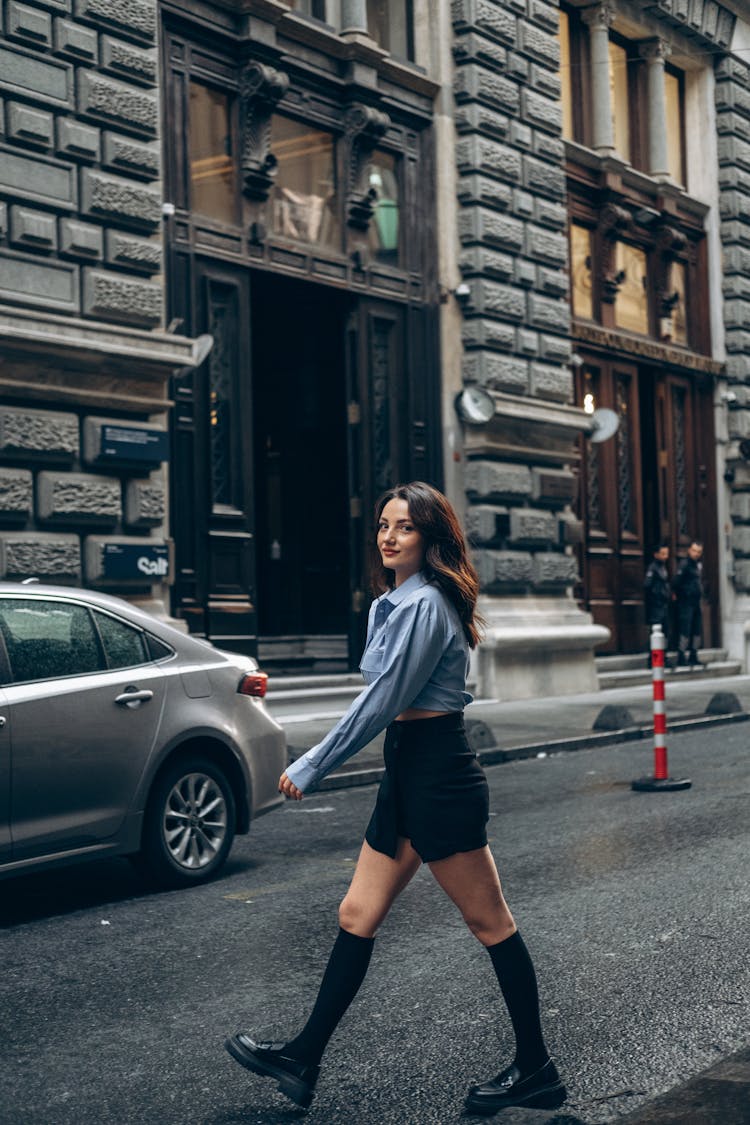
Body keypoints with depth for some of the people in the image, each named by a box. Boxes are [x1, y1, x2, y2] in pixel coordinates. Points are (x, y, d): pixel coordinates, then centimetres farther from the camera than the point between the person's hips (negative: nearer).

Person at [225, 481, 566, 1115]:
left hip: (439, 775, -10)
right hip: (407, 775, 10)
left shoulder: (424, 604, -17)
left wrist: (310, 768, -12)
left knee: (489, 922, 1)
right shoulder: (392, 603, 14)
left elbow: (381, 703, -18)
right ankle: (303, 1059, 18)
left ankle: (537, 1072, 13)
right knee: (358, 916, 11)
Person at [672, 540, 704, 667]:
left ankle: (693, 657, 19)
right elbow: (676, 582, -21)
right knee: (686, 631, -9)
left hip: (696, 602, 8)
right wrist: (679, 594, -8)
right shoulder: (685, 564, -14)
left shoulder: (699, 564, 12)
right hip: (686, 603, -8)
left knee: (697, 630, 10)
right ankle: (681, 658, -3)